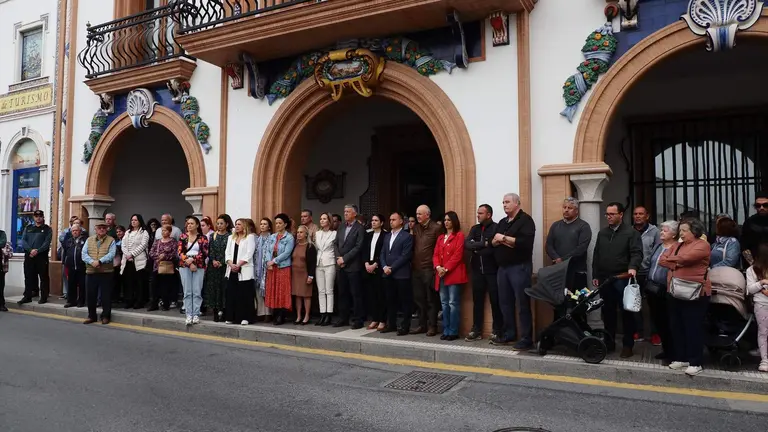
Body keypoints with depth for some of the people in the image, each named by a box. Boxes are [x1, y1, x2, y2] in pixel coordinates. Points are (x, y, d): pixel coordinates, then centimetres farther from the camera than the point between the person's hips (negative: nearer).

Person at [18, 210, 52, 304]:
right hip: (29, 256, 3)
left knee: (43, 277, -1)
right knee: (28, 277, 8)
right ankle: (27, 296, 15)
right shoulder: (28, 228, 14)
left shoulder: (47, 229, 4)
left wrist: (37, 251, -19)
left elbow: (47, 243, -7)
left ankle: (44, 297, 4)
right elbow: (23, 241, 3)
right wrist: (30, 250, -13)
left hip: (42, 256, -3)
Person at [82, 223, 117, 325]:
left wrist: (99, 261, -24)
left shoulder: (111, 240, 1)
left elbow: (111, 254, -12)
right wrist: (92, 262, -17)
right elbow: (84, 254, 0)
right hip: (91, 272, 3)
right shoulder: (89, 240, 11)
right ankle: (91, 316, 22)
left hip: (106, 272, -3)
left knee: (106, 296, 1)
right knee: (90, 295, 9)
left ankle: (105, 316, 12)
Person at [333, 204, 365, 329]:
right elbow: (336, 244, 13)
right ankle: (343, 318, 19)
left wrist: (344, 258, -13)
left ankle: (358, 320, 5)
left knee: (356, 294, -1)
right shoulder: (341, 228, 15)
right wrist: (338, 257, -3)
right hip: (341, 266, 6)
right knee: (342, 293, 11)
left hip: (353, 266, -6)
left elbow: (358, 247, -13)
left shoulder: (359, 228, -6)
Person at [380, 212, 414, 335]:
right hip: (387, 274, 6)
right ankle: (391, 324, 20)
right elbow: (382, 253, 14)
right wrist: (384, 267, -3)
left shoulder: (407, 236, -5)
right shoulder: (387, 236, 17)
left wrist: (392, 268, -13)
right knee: (390, 300, 11)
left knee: (405, 301, 1)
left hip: (401, 274, -6)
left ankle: (405, 326, 8)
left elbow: (405, 256, -12)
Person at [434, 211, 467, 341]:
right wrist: (438, 267, -7)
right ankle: (446, 331, 14)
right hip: (441, 275, 7)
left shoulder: (459, 235, -1)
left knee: (453, 303, -6)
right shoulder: (440, 238, 20)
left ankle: (453, 332, -1)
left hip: (454, 274, -6)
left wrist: (446, 269, -15)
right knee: (444, 303, 9)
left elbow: (458, 255, -10)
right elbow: (435, 255, 12)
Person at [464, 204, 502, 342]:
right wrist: (483, 244, -15)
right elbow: (467, 244, -4)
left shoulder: (496, 228, -6)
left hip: (492, 271, -5)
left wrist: (476, 249, -8)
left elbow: (494, 249, -17)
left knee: (495, 301, 1)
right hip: (477, 271, 6)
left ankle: (497, 330, 11)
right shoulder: (475, 229, 12)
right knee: (477, 301, 10)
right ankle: (476, 330, 18)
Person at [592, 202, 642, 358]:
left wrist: (632, 267, -28)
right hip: (605, 279, 5)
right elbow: (596, 255, 16)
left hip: (622, 279, -5)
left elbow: (637, 253, -10)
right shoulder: (602, 233, 15)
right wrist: (595, 275, 12)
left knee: (626, 312, 0)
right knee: (608, 312, 11)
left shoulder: (631, 232, -1)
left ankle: (628, 345, 8)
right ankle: (609, 342, 20)